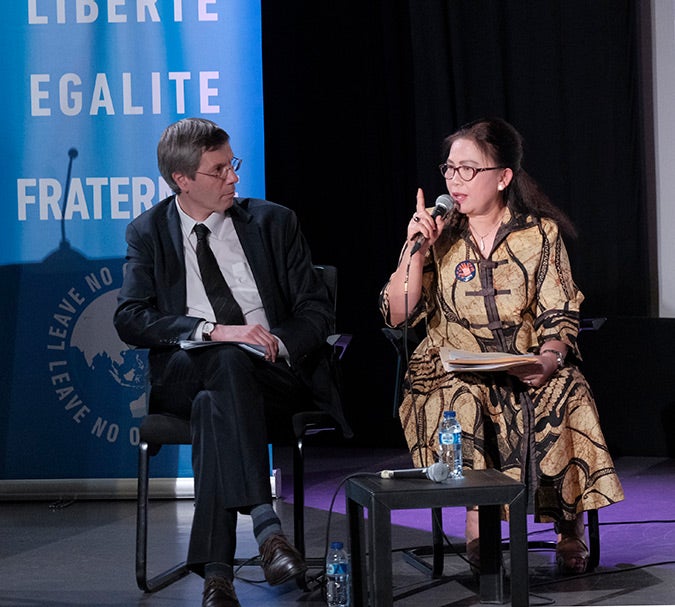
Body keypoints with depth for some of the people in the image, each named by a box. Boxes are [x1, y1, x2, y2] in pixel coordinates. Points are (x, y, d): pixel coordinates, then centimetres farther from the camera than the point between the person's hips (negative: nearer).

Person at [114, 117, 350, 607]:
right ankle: (266, 525, -47)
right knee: (226, 363, -37)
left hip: (275, 375, 0)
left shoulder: (273, 222, 12)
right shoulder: (148, 233, 10)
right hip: (183, 377, 0)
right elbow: (130, 319, -6)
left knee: (214, 406, -35)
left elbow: (317, 309, 8)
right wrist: (214, 331, -20)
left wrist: (278, 344, -14)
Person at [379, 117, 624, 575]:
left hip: (527, 369, 0)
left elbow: (559, 317, 1)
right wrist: (417, 251, -12)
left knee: (566, 397, -31)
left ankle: (572, 528, -16)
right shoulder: (439, 234, 5)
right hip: (453, 371, 0)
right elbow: (399, 315, -1)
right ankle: (478, 523, -21)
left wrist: (549, 357, -21)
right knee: (465, 403, -34)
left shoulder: (541, 234, 3)